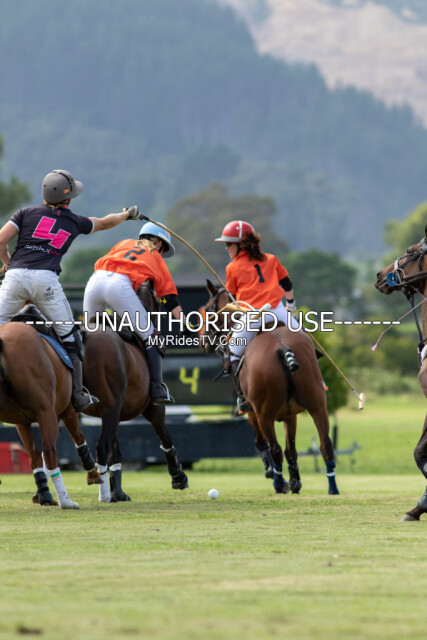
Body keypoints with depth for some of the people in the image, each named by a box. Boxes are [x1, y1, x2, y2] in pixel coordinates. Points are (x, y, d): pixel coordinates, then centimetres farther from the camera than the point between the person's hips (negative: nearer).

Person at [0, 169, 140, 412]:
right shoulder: (74, 222, 19)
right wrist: (128, 215, 57)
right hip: (46, 280, 0)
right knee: (69, 335, 10)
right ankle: (78, 394, 10)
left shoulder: (26, 213, 15)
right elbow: (105, 223, 37)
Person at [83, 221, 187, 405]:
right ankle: (157, 389, -4)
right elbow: (169, 296, 24)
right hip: (120, 285, -4)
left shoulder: (124, 244, 35)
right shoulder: (156, 257, 27)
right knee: (150, 338, 5)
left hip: (96, 280, 4)